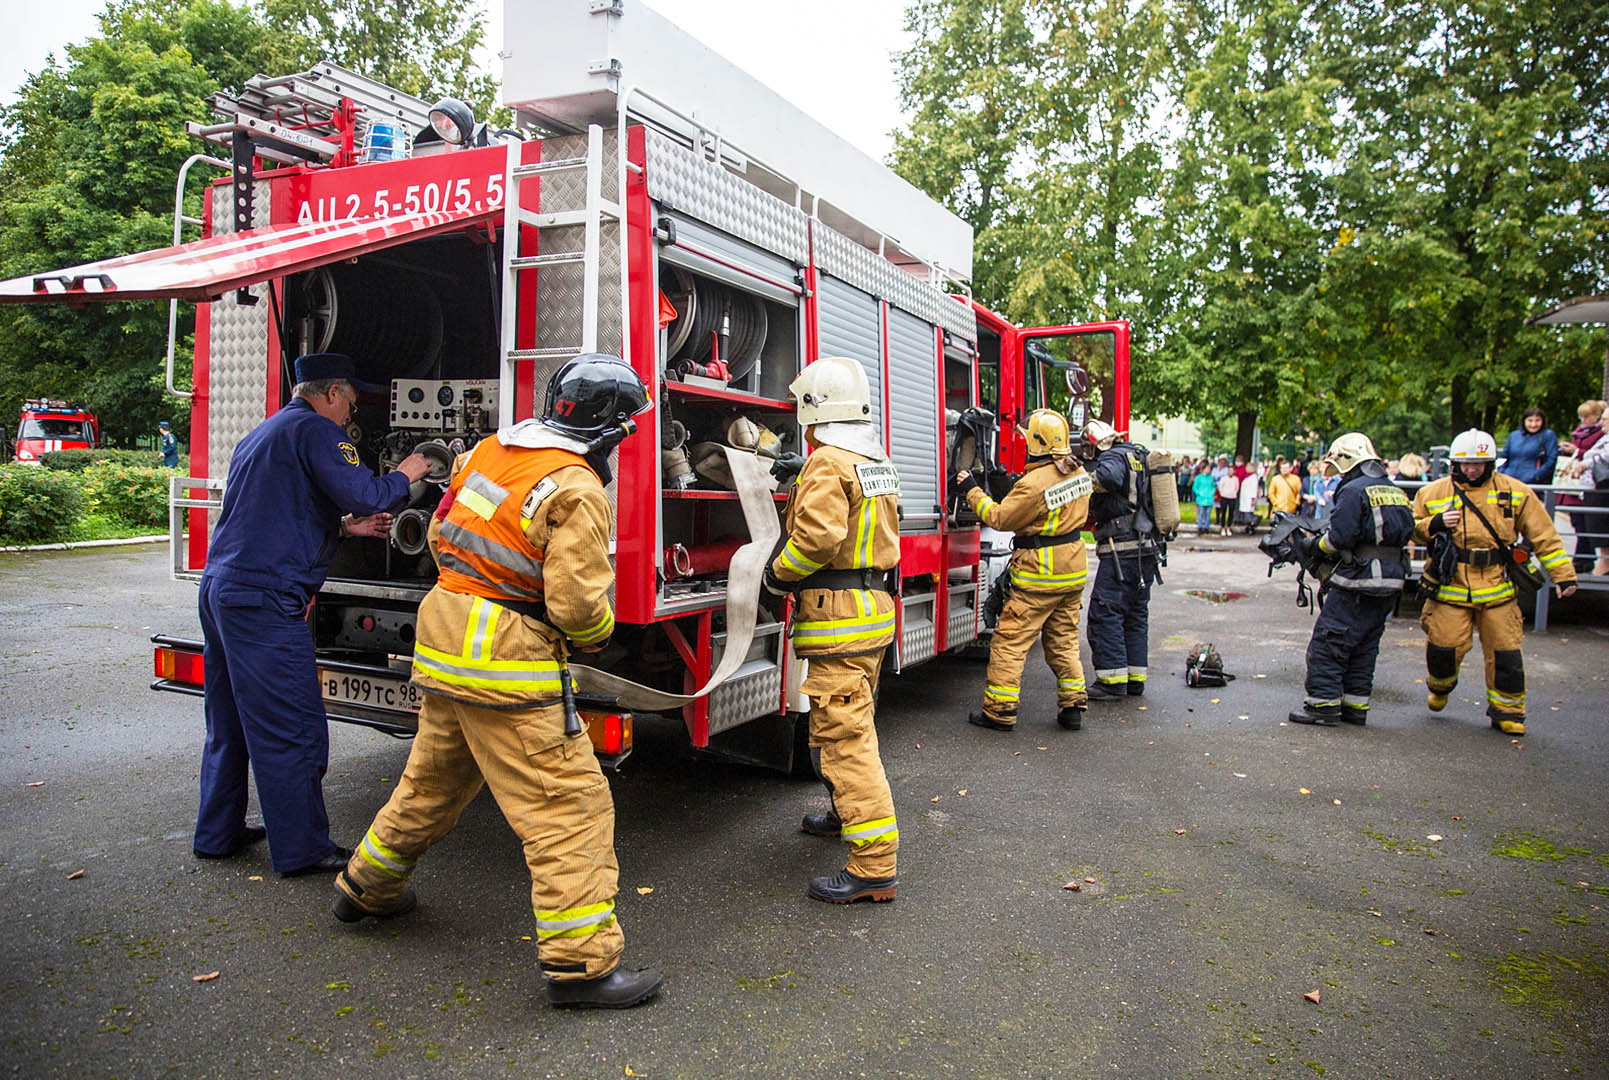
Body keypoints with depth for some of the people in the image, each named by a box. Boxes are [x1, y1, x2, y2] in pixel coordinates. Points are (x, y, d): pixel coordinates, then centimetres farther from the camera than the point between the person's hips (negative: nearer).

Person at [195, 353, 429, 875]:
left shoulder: (261, 434, 23)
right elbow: (361, 494, -18)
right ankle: (302, 848, 6)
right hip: (265, 598, -10)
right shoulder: (315, 429, -8)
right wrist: (404, 476, 0)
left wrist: (344, 526, 25)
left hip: (220, 588, 10)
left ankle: (218, 832, 31)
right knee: (292, 729, -2)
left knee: (230, 723, 19)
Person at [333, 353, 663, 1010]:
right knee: (568, 803, -3)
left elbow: (443, 534, 18)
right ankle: (582, 963, 0)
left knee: (433, 779, 27)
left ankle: (367, 887, 47)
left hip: (445, 636, 9)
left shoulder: (489, 450, 8)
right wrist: (597, 636, 0)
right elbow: (578, 603, -20)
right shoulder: (576, 492, -17)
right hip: (508, 661, -9)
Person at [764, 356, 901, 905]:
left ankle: (874, 864, -6)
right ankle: (849, 815, 41)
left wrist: (779, 572, -9)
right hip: (876, 608, 10)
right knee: (852, 724, 24)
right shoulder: (879, 463, 15)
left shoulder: (828, 463, -15)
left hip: (838, 620, -10)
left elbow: (817, 535, -26)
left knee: (845, 736, -8)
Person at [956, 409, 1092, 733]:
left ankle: (1000, 710, 5)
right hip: (1074, 570, 8)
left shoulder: (1034, 483, -22)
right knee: (1064, 639, 17)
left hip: (1040, 574, -8)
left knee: (1010, 640, 1)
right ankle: (1072, 707, 20)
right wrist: (1012, 489, 13)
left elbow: (999, 518, -12)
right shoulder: (1079, 472, 4)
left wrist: (972, 490, -1)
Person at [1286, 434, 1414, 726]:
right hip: (1391, 583, 9)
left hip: (1357, 584, -9)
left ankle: (1322, 703, -1)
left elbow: (1340, 537, -20)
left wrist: (1314, 544, 0)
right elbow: (1404, 533, 19)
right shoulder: (1395, 491, 15)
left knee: (1328, 642, -2)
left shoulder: (1354, 490, -12)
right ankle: (1356, 705, 19)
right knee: (1365, 647, 15)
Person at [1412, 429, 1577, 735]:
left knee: (1505, 651, 2)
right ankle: (1440, 685, 29)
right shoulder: (1433, 493, 3)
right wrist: (1434, 523, -11)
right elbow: (1412, 529, 10)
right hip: (1449, 587, -1)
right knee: (1444, 645, -4)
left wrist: (1563, 574, 5)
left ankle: (1506, 709, 20)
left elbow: (1543, 535, 8)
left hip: (1497, 588, 1)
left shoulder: (1514, 492, 5)